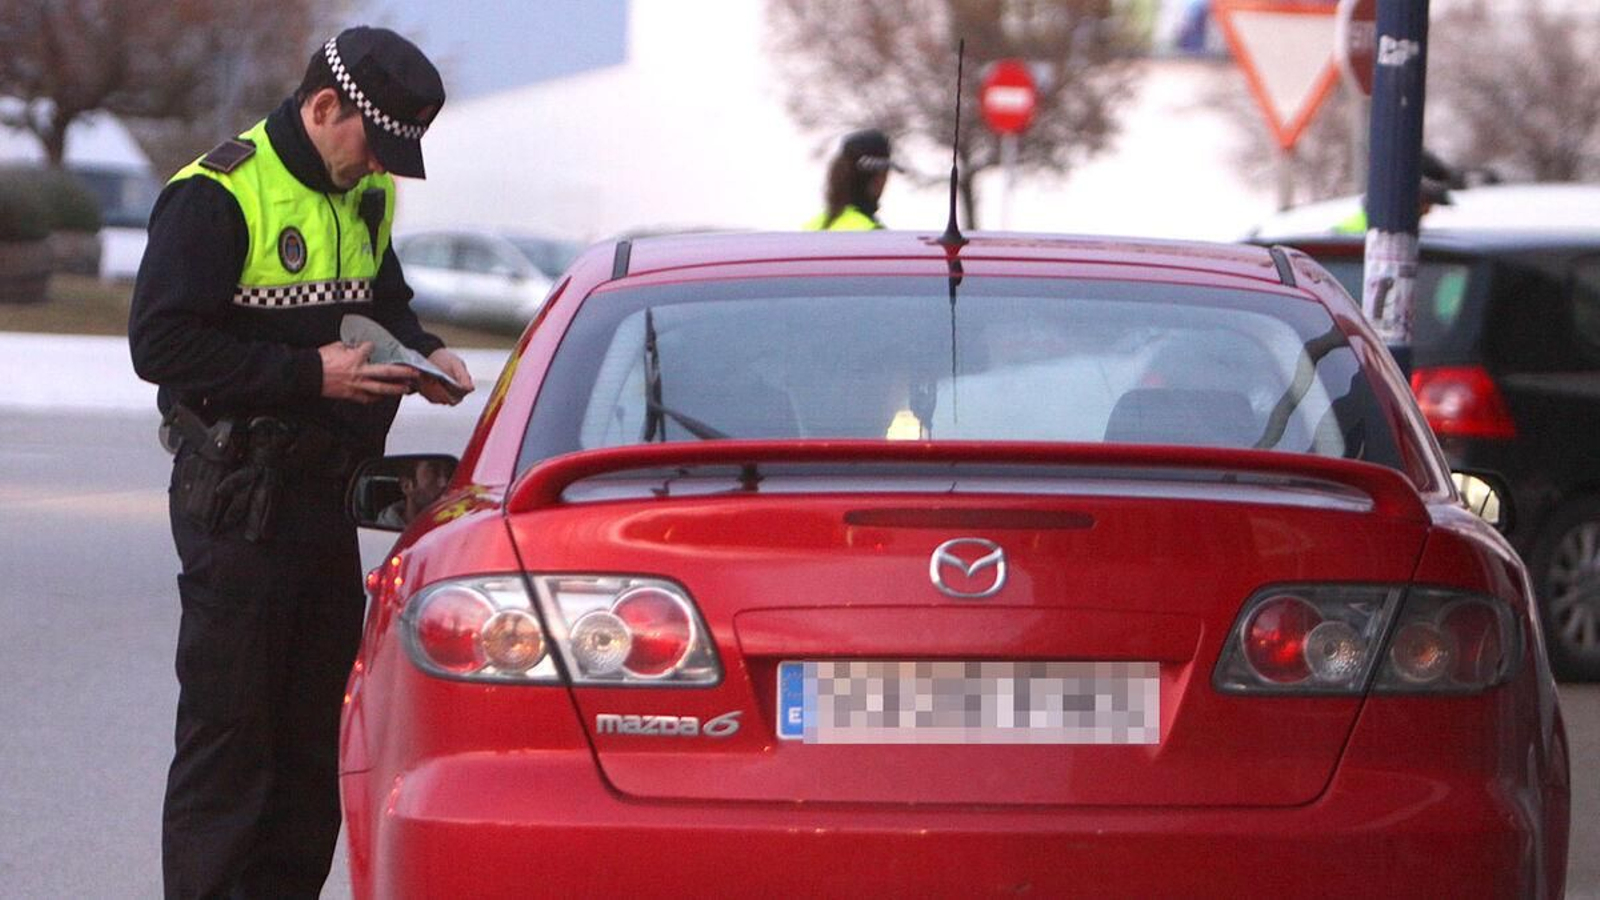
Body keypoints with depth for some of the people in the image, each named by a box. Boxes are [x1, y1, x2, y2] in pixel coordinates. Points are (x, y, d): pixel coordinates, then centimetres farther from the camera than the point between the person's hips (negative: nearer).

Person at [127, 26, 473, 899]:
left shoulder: (365, 196, 12)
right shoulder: (216, 195, -13)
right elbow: (162, 343, -18)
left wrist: (422, 352, 5)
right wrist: (311, 374, -20)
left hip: (327, 490, 8)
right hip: (238, 497, -8)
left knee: (315, 719, 9)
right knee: (226, 723, -5)